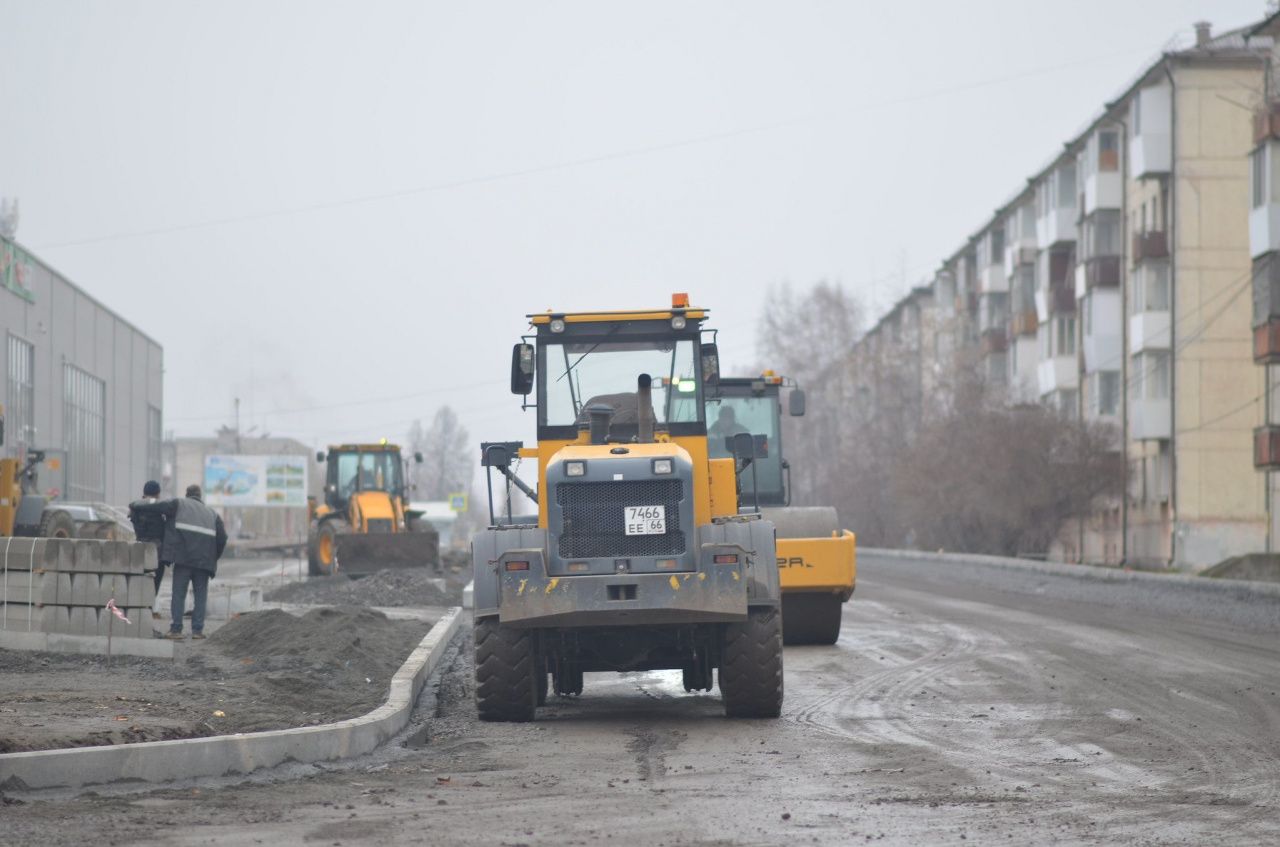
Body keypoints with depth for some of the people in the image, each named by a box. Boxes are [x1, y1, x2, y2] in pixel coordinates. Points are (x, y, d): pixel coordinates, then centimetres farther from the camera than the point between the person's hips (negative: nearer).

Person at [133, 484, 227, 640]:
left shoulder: (180, 504, 10)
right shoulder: (212, 514, 20)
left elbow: (158, 506, -3)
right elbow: (222, 537, 12)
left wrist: (137, 509, 8)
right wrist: (214, 558, 22)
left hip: (183, 557, -3)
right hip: (204, 561, 3)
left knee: (178, 594, 0)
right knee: (200, 595, 10)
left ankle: (176, 629, -5)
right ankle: (197, 629, 4)